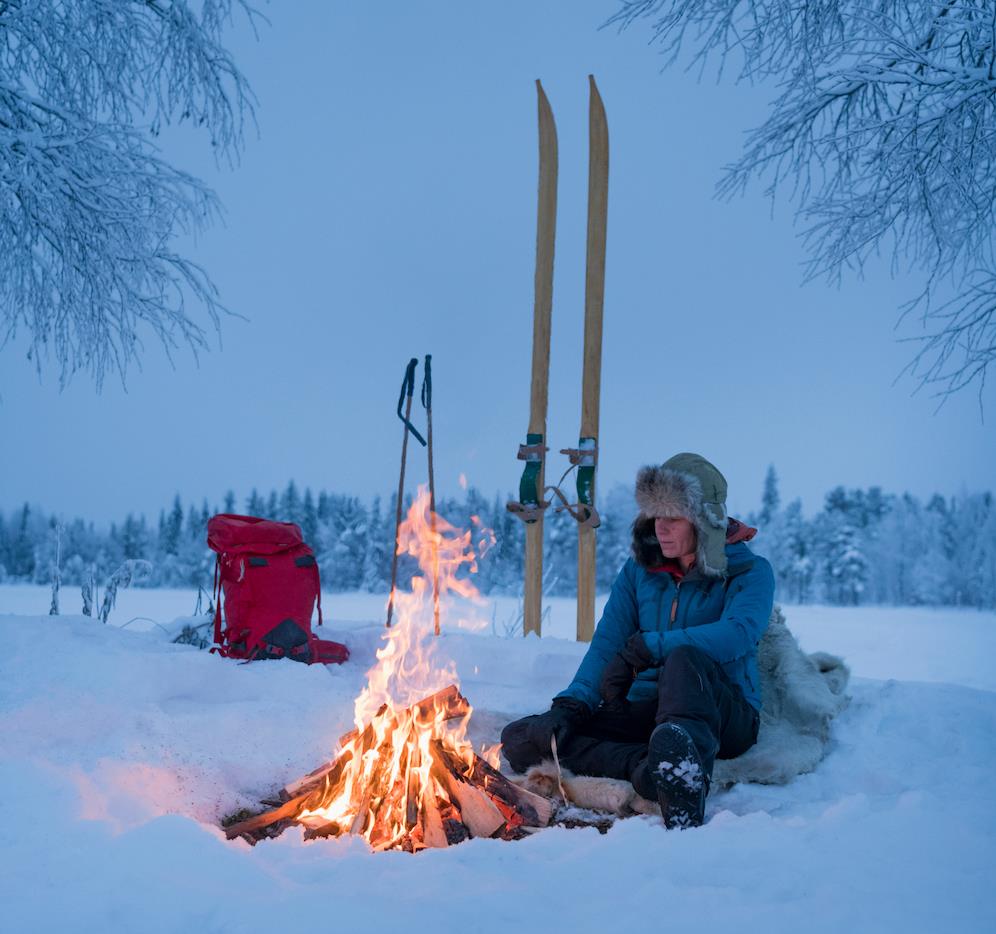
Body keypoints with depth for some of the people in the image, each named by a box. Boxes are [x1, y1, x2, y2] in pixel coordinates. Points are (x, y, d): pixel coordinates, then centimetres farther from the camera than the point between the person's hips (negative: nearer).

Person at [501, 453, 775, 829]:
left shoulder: (749, 572, -1)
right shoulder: (639, 570, 12)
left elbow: (739, 633, -23)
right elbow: (606, 645, 2)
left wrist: (646, 648, -30)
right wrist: (571, 704, -17)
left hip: (724, 716, -5)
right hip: (646, 711, 5)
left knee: (685, 659, -39)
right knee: (521, 738, -17)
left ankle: (684, 779, -62)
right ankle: (645, 765, -39)